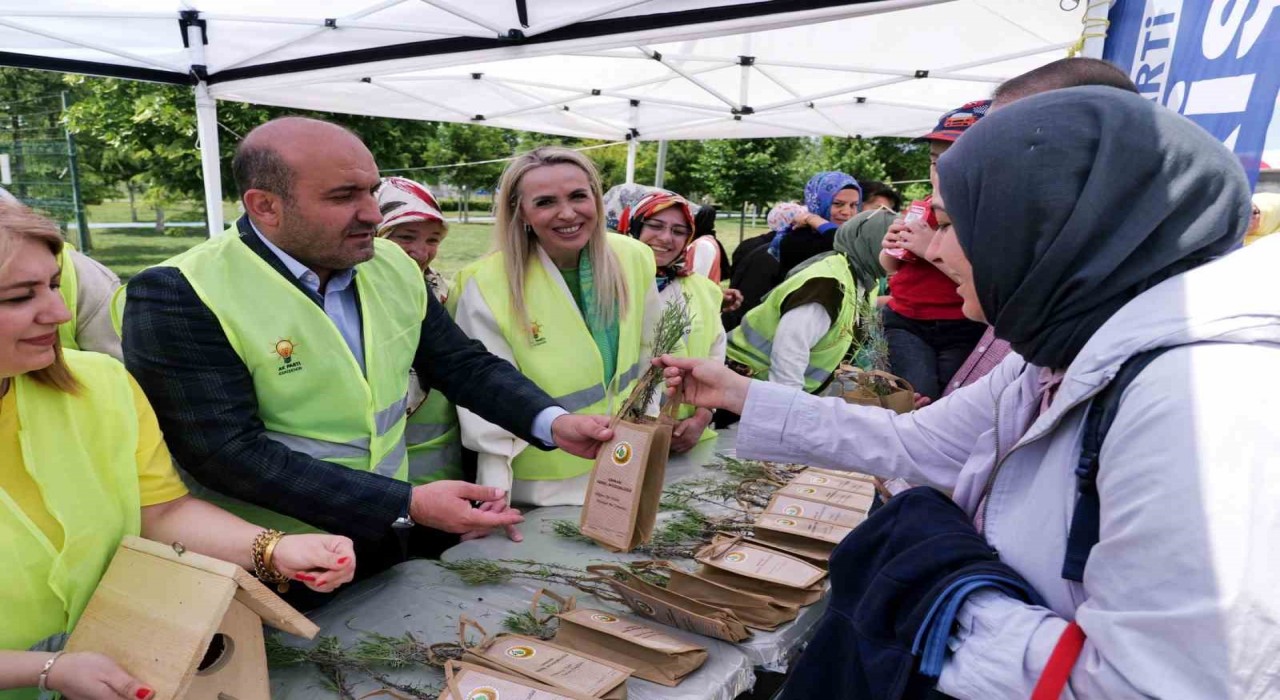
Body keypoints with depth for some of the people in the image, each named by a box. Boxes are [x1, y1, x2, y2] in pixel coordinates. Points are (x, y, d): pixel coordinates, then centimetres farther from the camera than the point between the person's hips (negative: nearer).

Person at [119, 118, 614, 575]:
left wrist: (552, 422, -13)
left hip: (393, 537, 4)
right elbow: (229, 454, -24)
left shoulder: (392, 265, -2)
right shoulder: (178, 296, -18)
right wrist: (408, 505, -28)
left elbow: (464, 364, 3)